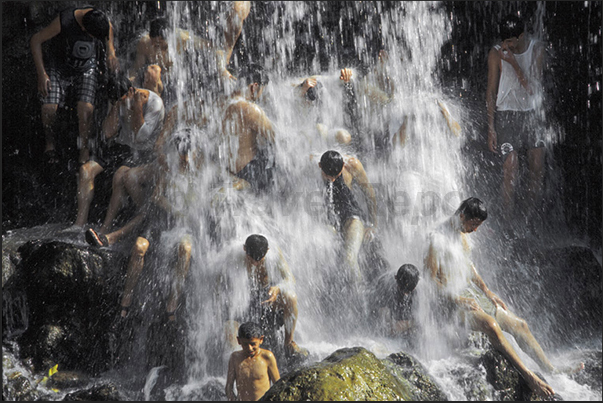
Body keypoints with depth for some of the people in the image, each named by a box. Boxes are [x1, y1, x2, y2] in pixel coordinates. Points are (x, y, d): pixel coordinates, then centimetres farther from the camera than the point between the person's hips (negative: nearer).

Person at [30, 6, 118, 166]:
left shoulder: (106, 25, -20)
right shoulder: (64, 21, -30)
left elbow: (109, 44, 5)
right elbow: (35, 40, -17)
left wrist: (111, 55, -18)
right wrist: (42, 74, -19)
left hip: (87, 68, 1)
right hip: (60, 67, -1)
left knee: (86, 108, -23)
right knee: (48, 108, -17)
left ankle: (84, 147, 2)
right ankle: (49, 143, 13)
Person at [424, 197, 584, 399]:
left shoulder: (462, 235, 14)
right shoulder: (437, 239, -14)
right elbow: (431, 278, -16)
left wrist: (488, 293, 16)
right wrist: (458, 300, -22)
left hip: (470, 293, 10)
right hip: (450, 301, -10)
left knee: (519, 324, -1)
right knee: (490, 324, -34)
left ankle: (551, 370, 1)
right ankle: (528, 376, -36)